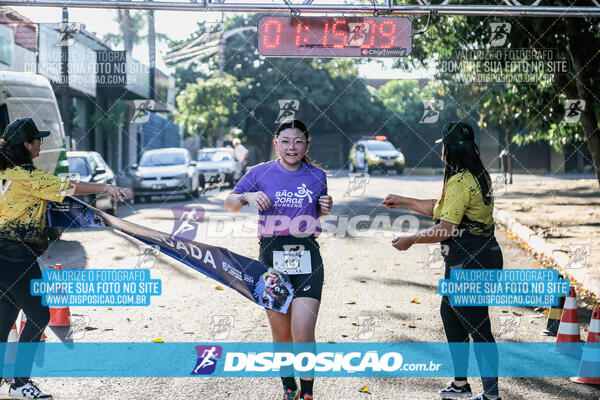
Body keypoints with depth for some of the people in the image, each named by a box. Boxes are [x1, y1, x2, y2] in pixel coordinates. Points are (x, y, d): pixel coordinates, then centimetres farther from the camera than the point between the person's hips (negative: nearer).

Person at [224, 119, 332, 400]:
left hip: (307, 259, 0)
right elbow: (229, 204, 12)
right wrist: (247, 197, -9)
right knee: (281, 335, 7)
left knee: (303, 334, -11)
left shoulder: (317, 176, 6)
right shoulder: (261, 173, 2)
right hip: (271, 257, 0)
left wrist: (326, 208, 1)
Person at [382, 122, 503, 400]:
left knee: (478, 328, -4)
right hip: (484, 257, 11)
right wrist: (402, 202, 26)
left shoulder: (460, 182, -20)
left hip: (470, 265, -11)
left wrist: (411, 240, -13)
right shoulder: (477, 176, 12)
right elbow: (439, 208, 22)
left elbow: (445, 228, -24)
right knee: (450, 314, 22)